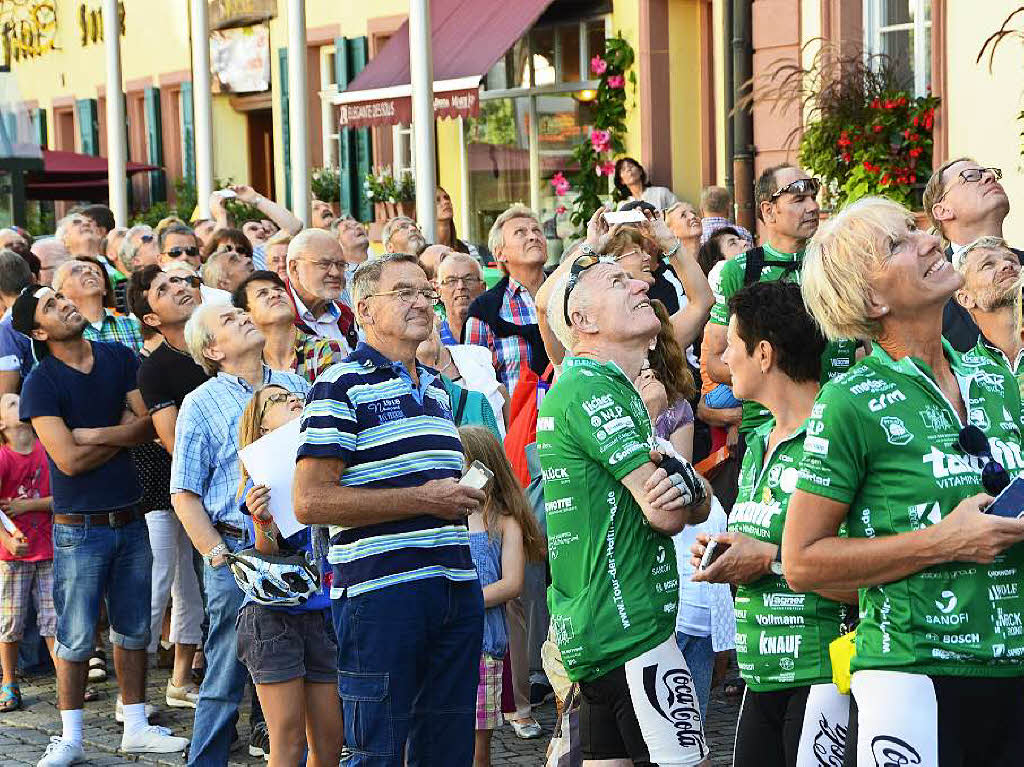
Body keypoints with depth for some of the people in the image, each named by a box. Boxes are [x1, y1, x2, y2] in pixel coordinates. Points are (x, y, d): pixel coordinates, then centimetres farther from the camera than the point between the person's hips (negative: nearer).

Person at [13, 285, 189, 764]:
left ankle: (136, 728, 22)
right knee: (76, 637, 1)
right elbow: (70, 460, -18)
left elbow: (150, 422, -4)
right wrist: (123, 436, -6)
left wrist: (96, 434, -16)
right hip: (79, 527, -5)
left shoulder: (119, 359, 4)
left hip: (130, 521, 5)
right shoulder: (41, 383, -11)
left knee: (134, 630, 12)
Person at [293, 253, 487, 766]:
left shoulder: (436, 387, 19)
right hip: (380, 587, -7)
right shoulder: (342, 385, -5)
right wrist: (422, 499, -15)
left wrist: (463, 498, 13)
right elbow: (311, 501, -15)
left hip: (456, 584, 8)